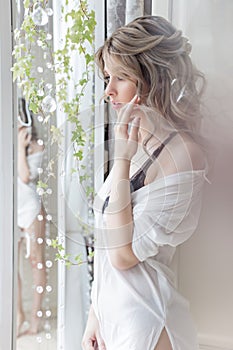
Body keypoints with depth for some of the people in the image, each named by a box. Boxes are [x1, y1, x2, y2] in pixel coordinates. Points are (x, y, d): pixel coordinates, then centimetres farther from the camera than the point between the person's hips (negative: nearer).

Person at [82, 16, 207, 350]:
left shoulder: (181, 154, -20)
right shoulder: (138, 145, 4)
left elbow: (123, 254, -22)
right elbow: (107, 245, 8)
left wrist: (122, 159, -24)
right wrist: (95, 313, 10)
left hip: (143, 322, -7)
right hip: (111, 310, 7)